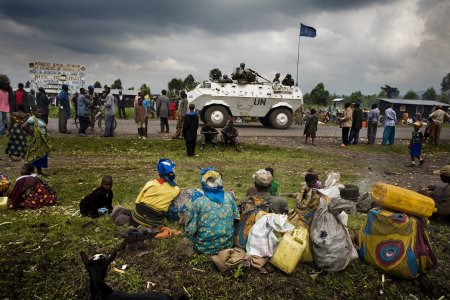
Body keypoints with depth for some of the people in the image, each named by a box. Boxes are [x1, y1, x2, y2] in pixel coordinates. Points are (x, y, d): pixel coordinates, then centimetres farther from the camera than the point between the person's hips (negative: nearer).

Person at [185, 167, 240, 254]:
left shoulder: (197, 203, -16)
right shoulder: (229, 197, -6)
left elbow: (190, 230, -13)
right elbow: (236, 218, 4)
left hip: (205, 248, -2)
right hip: (228, 245, 2)